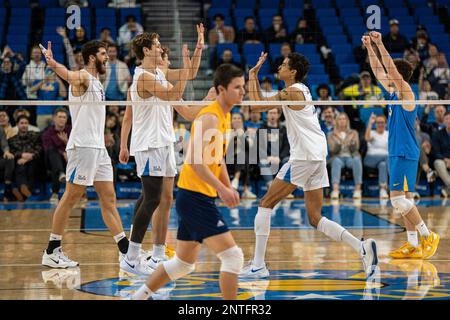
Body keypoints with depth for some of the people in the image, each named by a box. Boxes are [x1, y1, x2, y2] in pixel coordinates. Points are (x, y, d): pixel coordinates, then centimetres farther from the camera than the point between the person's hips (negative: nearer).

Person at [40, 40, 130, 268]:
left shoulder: (96, 82, 18)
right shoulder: (82, 77, -9)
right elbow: (67, 75, -35)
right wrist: (53, 63, -54)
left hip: (98, 147, 9)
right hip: (82, 146, -9)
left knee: (108, 198, 9)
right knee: (71, 197, -6)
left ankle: (126, 251, 12)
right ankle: (51, 252, 0)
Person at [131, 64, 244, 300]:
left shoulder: (225, 116, 14)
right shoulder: (209, 117, -16)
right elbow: (195, 161, -24)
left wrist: (229, 188, 11)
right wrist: (221, 188, -26)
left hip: (194, 198, 10)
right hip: (196, 197, -10)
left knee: (184, 263, 18)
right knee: (233, 256, -12)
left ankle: (138, 297, 27)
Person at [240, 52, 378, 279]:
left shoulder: (292, 92, -10)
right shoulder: (301, 90, 18)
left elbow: (256, 106, -13)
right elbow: (261, 104, 23)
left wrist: (252, 76, -2)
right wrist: (255, 76, 19)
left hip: (304, 157, -9)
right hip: (318, 157, 9)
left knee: (266, 204, -3)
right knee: (315, 219, 9)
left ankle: (258, 266, -4)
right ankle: (362, 247, -5)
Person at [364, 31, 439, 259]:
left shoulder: (406, 93, -10)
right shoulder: (393, 92, 13)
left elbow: (392, 69, -21)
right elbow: (378, 71, 20)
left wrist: (380, 44, -21)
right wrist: (370, 47, 15)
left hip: (405, 154, -9)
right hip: (397, 153, 9)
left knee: (398, 199, -14)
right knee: (403, 200, 8)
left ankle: (428, 236, -6)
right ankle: (413, 246, 9)